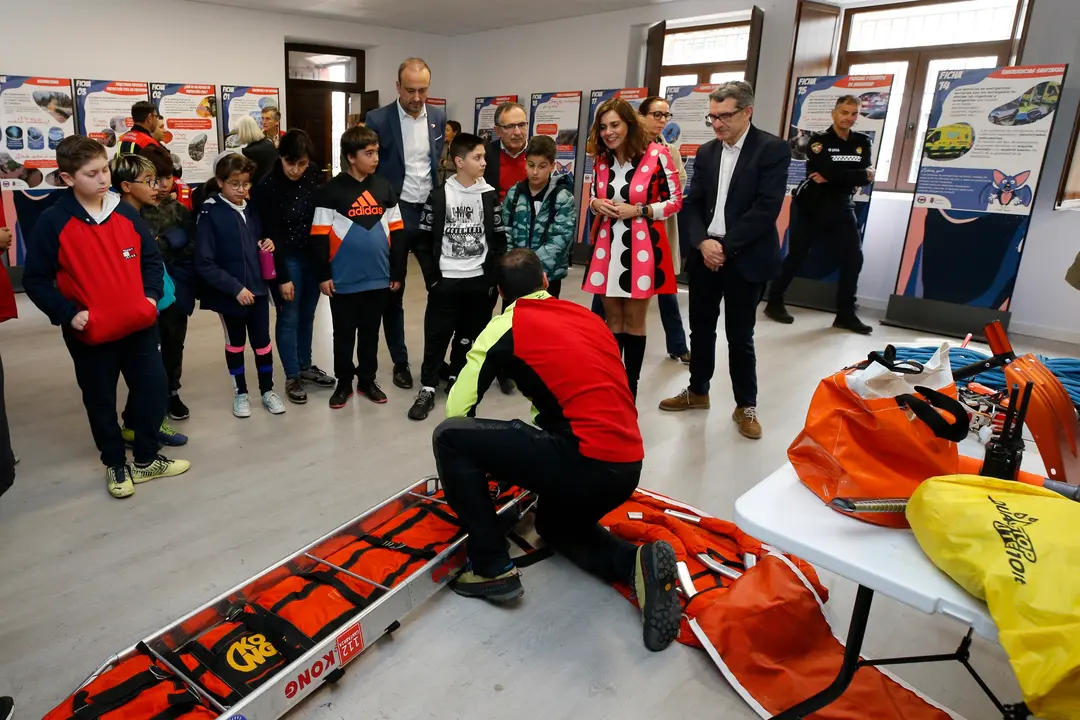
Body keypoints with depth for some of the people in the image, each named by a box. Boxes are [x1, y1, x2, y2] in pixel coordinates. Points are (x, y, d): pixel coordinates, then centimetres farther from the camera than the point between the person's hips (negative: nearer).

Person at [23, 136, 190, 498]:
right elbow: (35, 280, -7)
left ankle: (146, 459, 26)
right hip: (90, 334, -3)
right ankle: (116, 465, 29)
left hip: (138, 325, 4)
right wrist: (68, 314, -17)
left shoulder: (126, 213, 2)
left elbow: (151, 258, 10)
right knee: (101, 401, 10)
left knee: (153, 387, 7)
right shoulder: (53, 222, -10)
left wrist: (151, 295, -4)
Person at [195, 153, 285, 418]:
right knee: (235, 342, 13)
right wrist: (235, 288, -20)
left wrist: (267, 244, -4)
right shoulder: (210, 215, -13)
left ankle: (267, 390, 27)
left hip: (257, 288, 4)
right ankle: (240, 392, 29)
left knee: (262, 340, 10)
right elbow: (204, 264, -16)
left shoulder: (252, 210, 2)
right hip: (229, 293, -3)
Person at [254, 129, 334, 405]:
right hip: (287, 259, -4)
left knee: (307, 315, 15)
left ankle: (305, 367, 31)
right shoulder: (268, 186, -17)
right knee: (289, 318, 3)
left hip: (313, 255, 5)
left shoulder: (313, 175, -5)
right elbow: (272, 235, -15)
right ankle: (292, 377, 16)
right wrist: (283, 277, -14)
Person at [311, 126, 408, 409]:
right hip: (343, 280, -3)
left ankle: (367, 380, 29)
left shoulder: (384, 187, 4)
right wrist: (323, 275, -8)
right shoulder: (331, 190, -7)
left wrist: (398, 272, 6)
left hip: (378, 278, 3)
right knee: (344, 334, 11)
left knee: (370, 333, 14)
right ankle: (344, 382, 25)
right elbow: (319, 236, -6)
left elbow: (397, 232, 7)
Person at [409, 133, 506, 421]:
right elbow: (423, 241, 1)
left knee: (469, 336, 9)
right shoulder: (439, 196, -1)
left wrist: (492, 278, -3)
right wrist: (432, 277, -5)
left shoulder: (489, 196, 3)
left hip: (479, 280, 2)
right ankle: (427, 388, 8)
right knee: (437, 335, 0)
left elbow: (499, 241, 4)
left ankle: (457, 379, 26)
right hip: (445, 280, -1)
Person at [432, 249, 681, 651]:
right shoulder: (588, 317, 20)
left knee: (448, 437, 4)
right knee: (555, 524, 35)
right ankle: (637, 564, 9)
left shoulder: (507, 326, 3)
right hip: (627, 468, 8)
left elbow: (457, 410, 5)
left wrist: (484, 461, 26)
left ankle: (491, 569, 8)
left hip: (584, 461, -7)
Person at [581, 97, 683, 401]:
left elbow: (676, 201, -6)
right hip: (607, 248, 5)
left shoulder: (657, 155, -10)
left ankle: (630, 392, 17)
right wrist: (595, 204, -4)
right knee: (613, 321, 12)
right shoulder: (602, 159, 6)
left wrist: (638, 211, -18)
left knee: (634, 323, 5)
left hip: (641, 249, -4)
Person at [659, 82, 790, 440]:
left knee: (740, 336, 2)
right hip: (704, 254, 5)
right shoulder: (706, 152, 10)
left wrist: (725, 247, -17)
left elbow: (766, 208, -15)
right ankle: (698, 391, 30)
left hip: (745, 259, -5)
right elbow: (692, 205, 6)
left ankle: (746, 406, 18)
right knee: (701, 328, 13)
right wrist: (703, 242, -12)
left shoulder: (773, 149, -7)